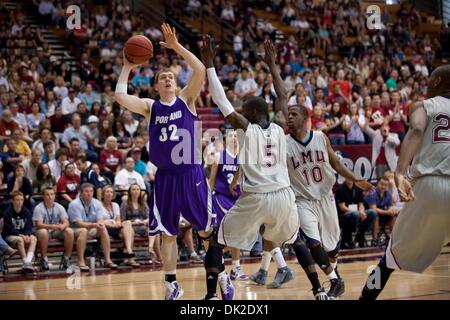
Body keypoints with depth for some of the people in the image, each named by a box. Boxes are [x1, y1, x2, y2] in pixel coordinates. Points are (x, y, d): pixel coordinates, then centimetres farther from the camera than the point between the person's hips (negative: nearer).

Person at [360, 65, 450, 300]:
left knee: (395, 252, 15)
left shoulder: (423, 106, 13)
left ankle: (366, 296, 17)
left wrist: (400, 173, -24)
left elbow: (416, 130, -10)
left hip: (430, 185, -1)